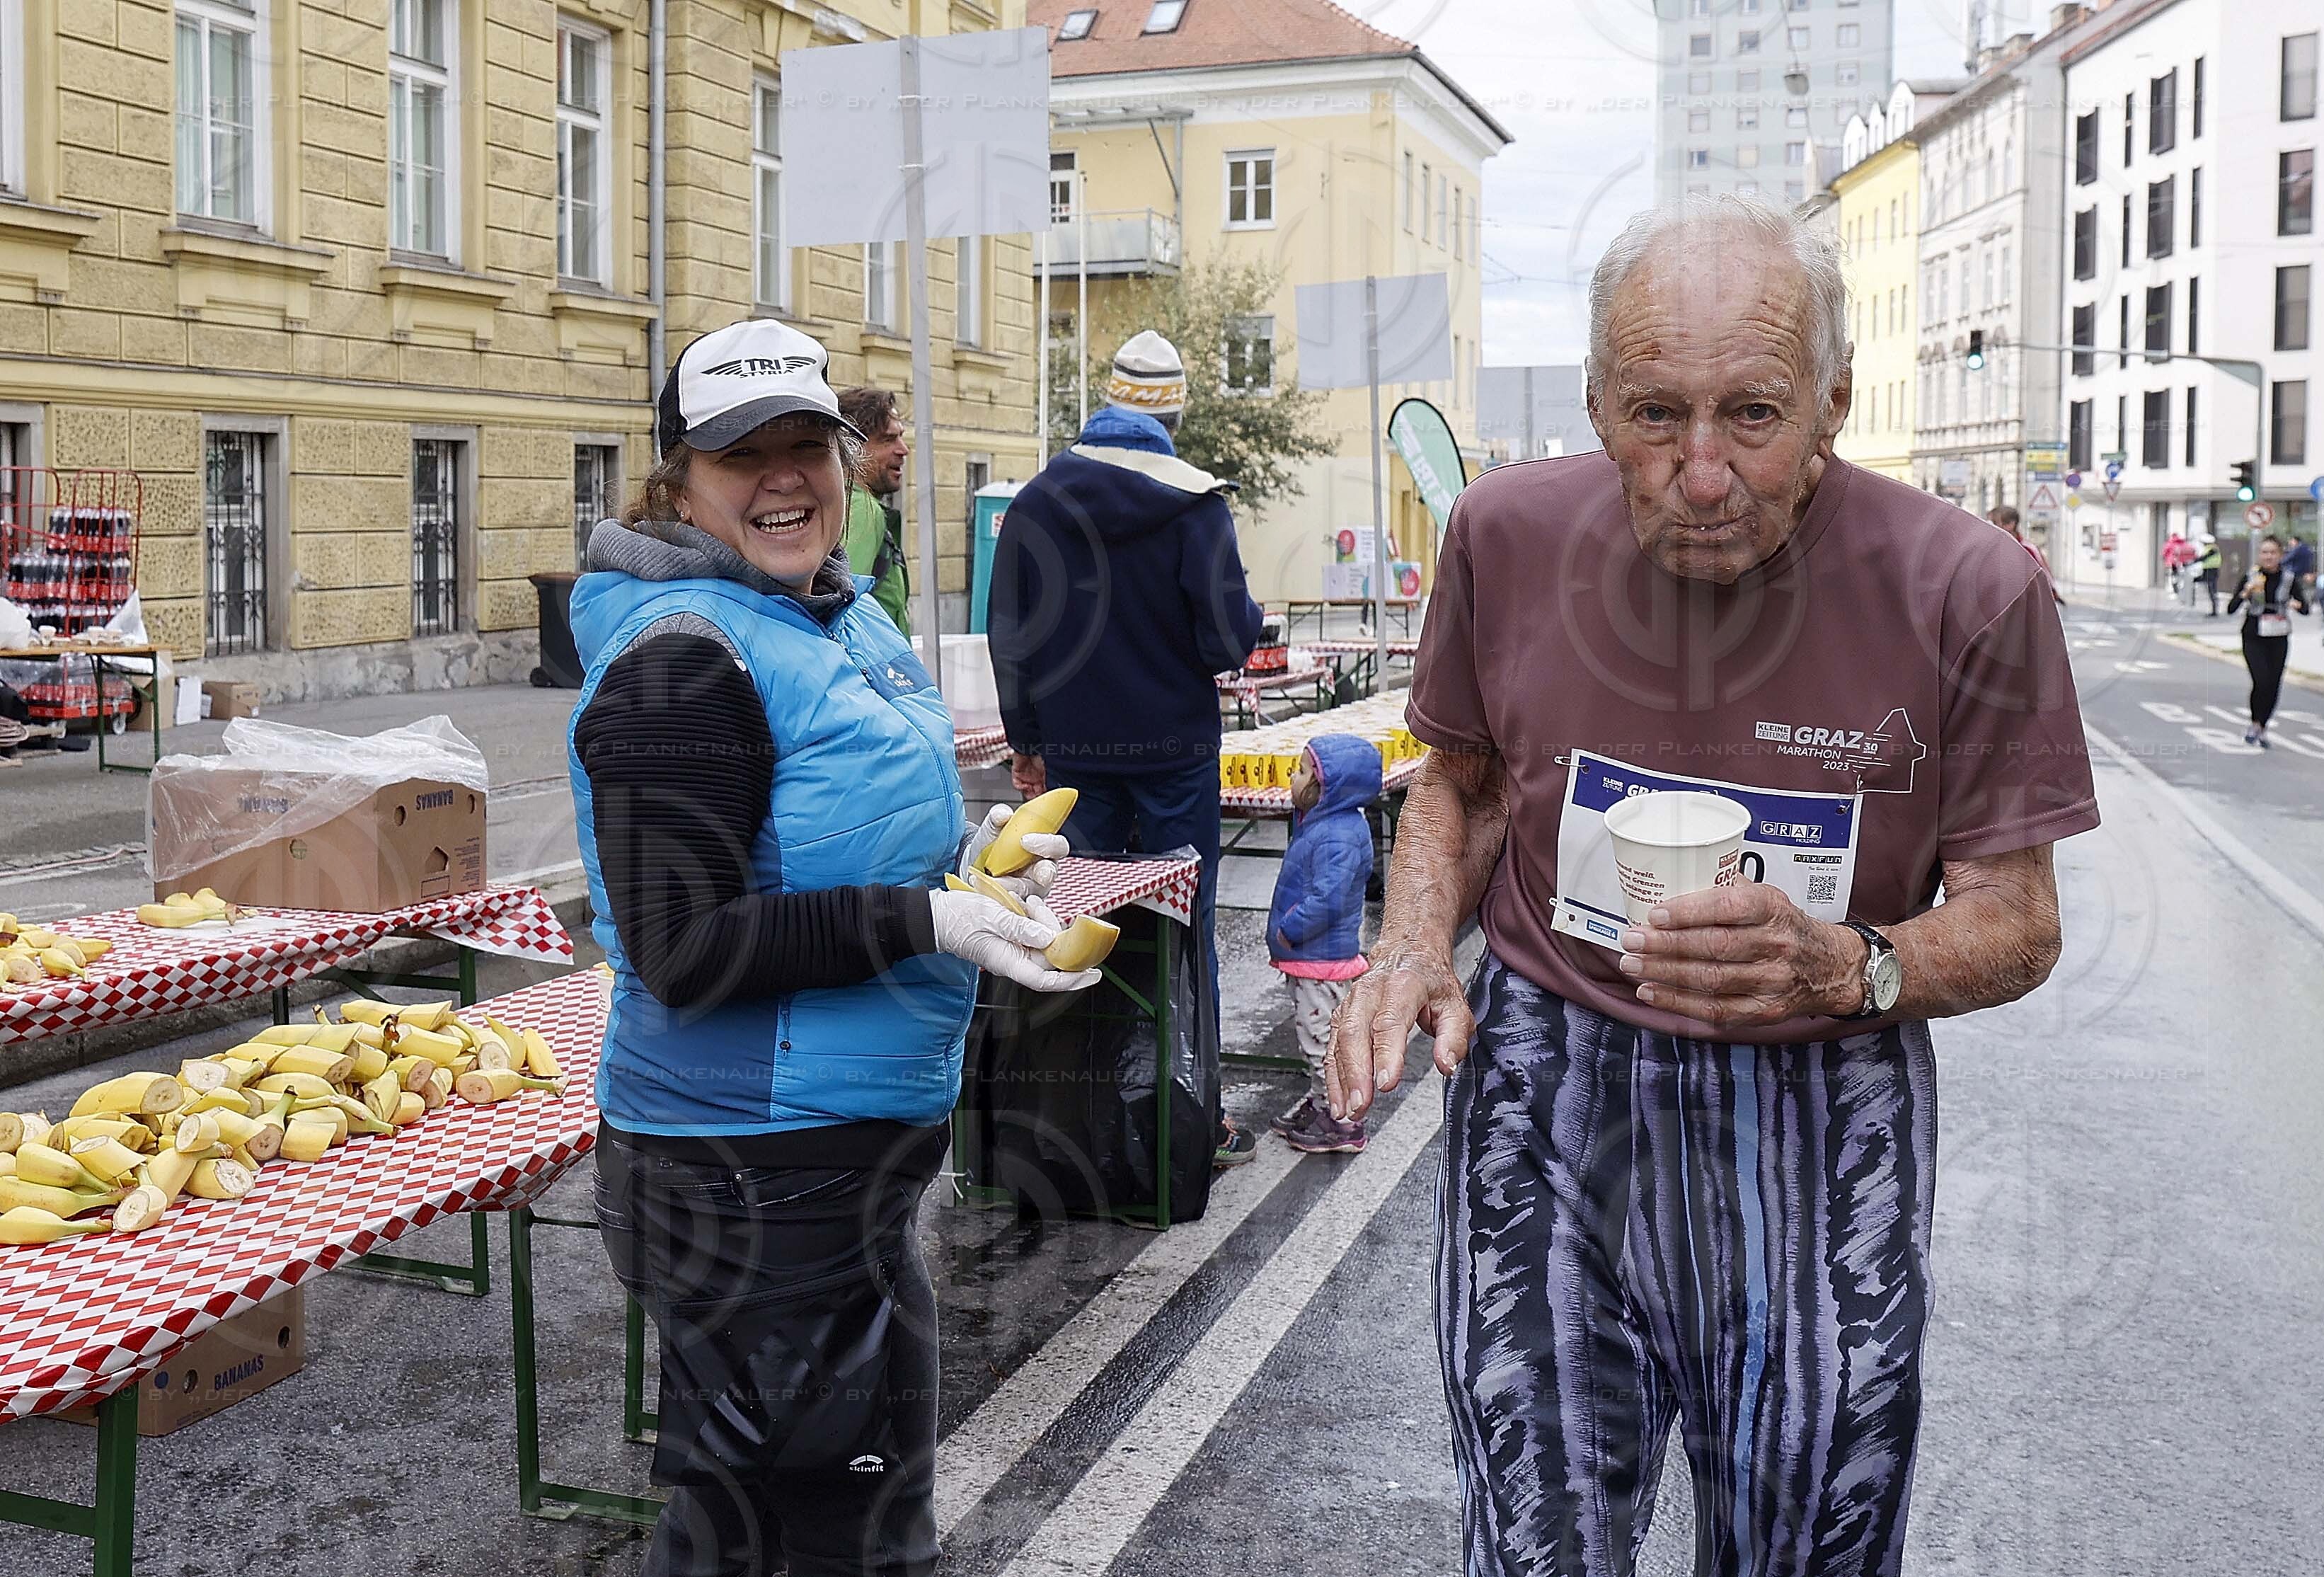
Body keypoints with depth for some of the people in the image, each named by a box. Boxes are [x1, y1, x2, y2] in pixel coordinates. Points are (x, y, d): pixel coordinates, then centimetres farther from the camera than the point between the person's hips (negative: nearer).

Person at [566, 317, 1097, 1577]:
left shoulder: (844, 614, 9)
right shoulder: (682, 659, -19)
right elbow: (685, 950, -23)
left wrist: (963, 856, 5)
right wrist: (930, 920, -26)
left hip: (852, 1132, 9)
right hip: (759, 1172, -9)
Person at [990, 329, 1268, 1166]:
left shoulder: (1038, 500, 2)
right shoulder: (1192, 501, -11)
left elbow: (1007, 632, 5)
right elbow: (1227, 639, -15)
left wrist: (1025, 740, 13)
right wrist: (1250, 616, 8)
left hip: (1075, 750, 3)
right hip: (1173, 745, -3)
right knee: (1185, 923, 4)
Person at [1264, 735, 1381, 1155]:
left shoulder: (1338, 837, -26)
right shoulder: (1319, 823, 8)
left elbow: (1326, 900, -33)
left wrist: (1289, 930, -21)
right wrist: (1285, 937, 16)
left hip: (1324, 961, -11)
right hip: (1308, 957, 11)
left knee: (1324, 1040, 0)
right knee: (1311, 1035, 22)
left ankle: (1341, 1124, 10)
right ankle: (1319, 1102, 36)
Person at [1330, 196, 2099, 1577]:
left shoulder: (1966, 591, -13)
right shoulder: (1512, 533, -7)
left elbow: (2017, 917, -6)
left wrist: (1846, 967, -26)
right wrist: (1416, 947, -9)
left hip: (1821, 1123, 0)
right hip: (1549, 1093, 1)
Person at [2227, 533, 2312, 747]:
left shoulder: (2289, 579, 1)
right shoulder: (2252, 577, -3)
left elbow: (2306, 609, -4)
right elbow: (2231, 609, -7)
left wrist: (2297, 604, -26)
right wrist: (2247, 591, -21)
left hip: (2279, 640, 2)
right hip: (2254, 638, -2)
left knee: (2274, 685, 3)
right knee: (2262, 681, -16)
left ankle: (2262, 728, 20)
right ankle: (2255, 724, 4)